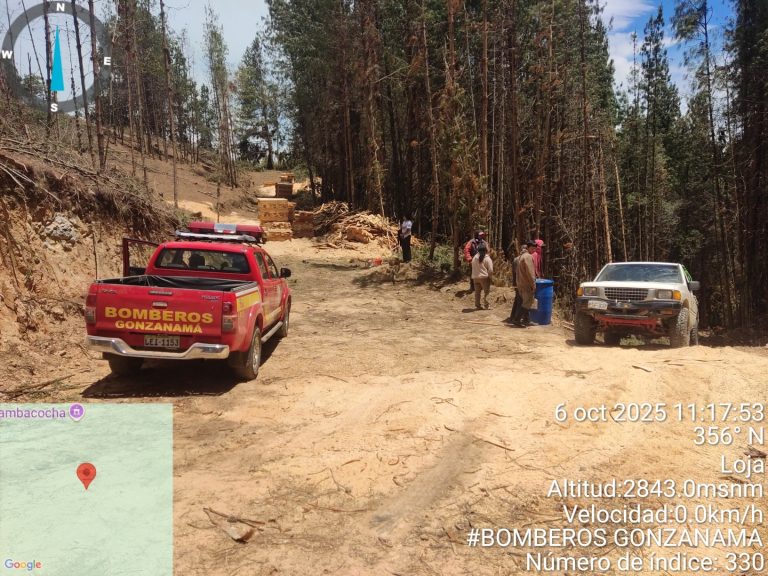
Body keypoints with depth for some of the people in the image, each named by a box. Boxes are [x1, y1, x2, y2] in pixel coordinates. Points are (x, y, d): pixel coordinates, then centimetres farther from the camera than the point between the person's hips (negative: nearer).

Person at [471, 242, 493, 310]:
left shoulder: (474, 257, 3)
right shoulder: (487, 258, -10)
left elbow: (473, 268, 8)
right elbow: (490, 270, -11)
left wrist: (474, 276, 14)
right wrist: (490, 276, 2)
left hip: (475, 277, 5)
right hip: (484, 278, -5)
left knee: (477, 292, 11)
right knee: (486, 292, 4)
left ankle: (477, 305, 15)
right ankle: (486, 305, 3)